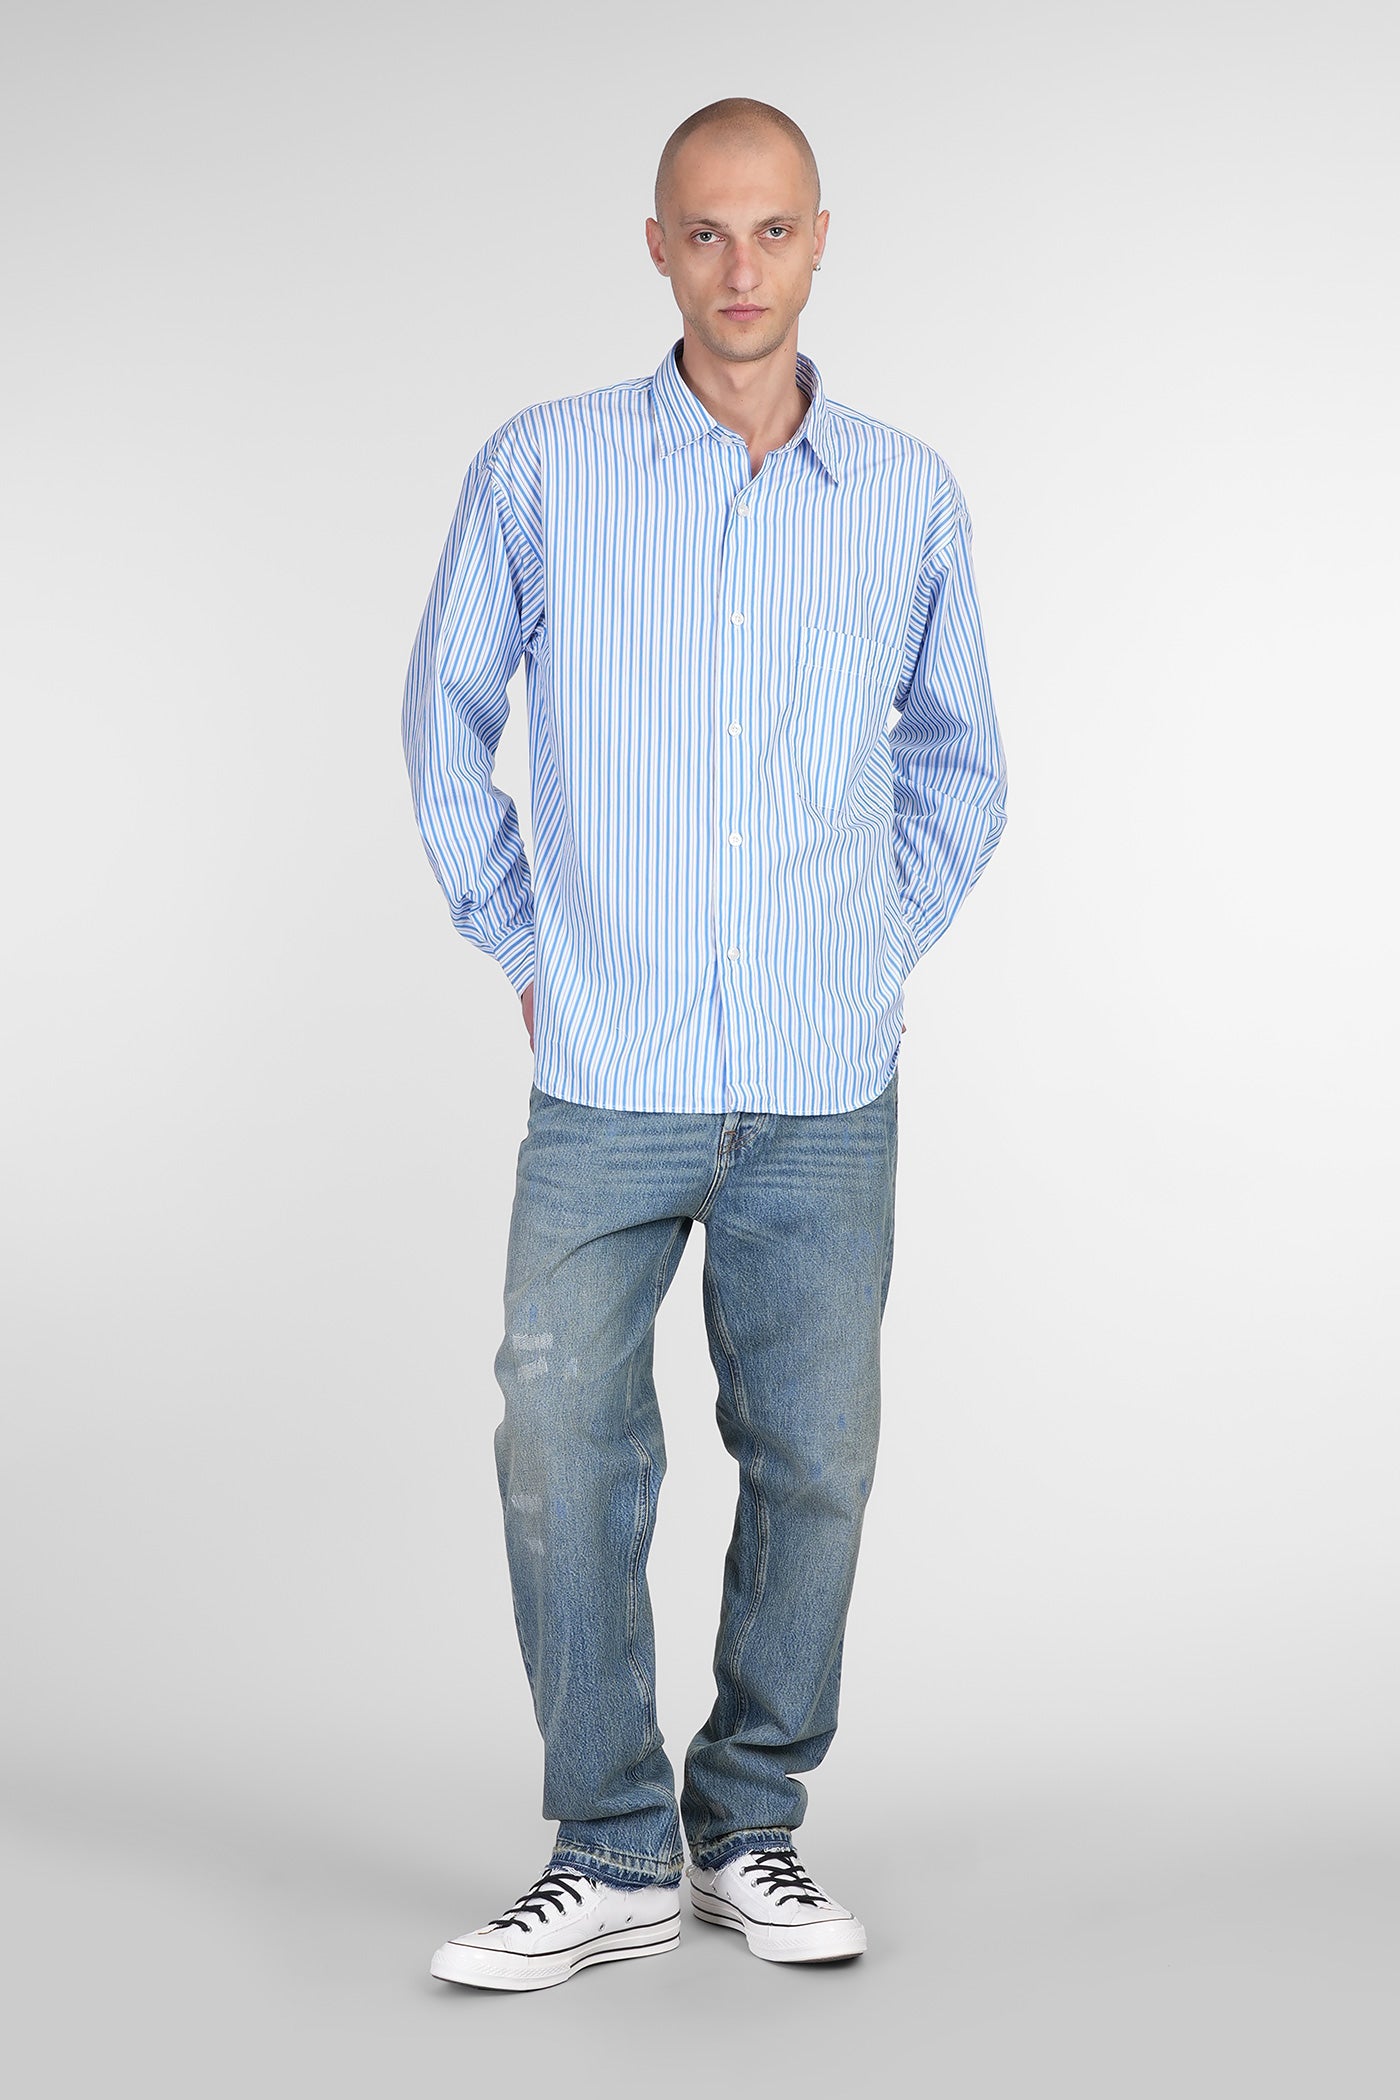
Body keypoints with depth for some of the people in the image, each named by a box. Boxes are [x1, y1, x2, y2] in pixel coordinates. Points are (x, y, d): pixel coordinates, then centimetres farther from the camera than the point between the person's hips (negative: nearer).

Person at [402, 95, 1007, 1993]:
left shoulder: (910, 496, 5)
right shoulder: (542, 470, 0)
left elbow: (958, 764, 18)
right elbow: (447, 718, 10)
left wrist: (878, 953, 9)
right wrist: (523, 948, 6)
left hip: (829, 1092, 2)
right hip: (608, 1078, -1)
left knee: (813, 1467, 6)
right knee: (565, 1461, -3)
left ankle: (751, 1828, 24)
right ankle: (613, 1857, 12)